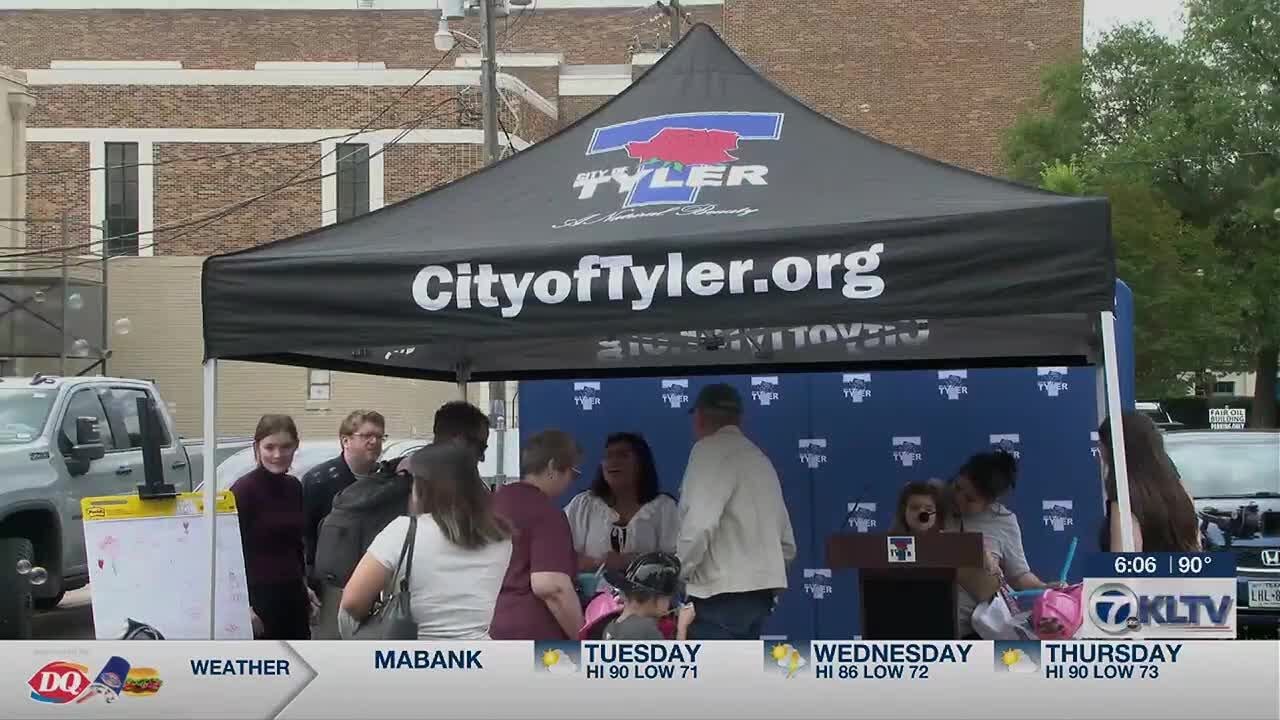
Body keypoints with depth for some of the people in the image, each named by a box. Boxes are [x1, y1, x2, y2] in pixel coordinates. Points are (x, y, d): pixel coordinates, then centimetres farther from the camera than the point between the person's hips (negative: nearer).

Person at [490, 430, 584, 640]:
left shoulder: (492, 502, 14)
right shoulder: (545, 513, -13)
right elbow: (549, 586, -23)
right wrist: (583, 640, -14)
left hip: (488, 632, 9)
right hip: (531, 634, -9)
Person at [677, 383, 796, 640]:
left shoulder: (711, 450, -6)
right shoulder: (759, 457, 21)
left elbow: (700, 524, -20)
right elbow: (787, 544, 20)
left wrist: (677, 573, -8)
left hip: (721, 594, -9)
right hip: (760, 591, 9)